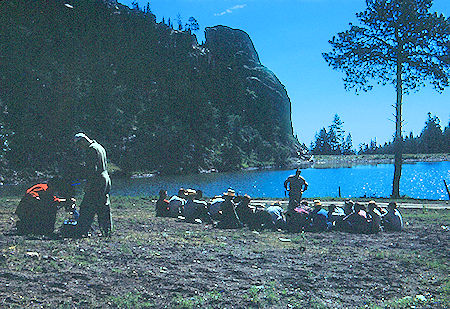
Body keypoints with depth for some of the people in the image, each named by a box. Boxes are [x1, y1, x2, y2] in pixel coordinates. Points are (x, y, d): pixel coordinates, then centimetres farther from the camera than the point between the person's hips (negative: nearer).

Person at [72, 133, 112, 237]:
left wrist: (88, 185, -18)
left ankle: (81, 232, -3)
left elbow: (92, 169, -19)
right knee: (104, 207, 11)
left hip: (96, 181, -10)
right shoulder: (100, 147, 19)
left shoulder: (91, 149, -12)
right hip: (106, 179, 10)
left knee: (87, 208, -5)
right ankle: (107, 231, 14)